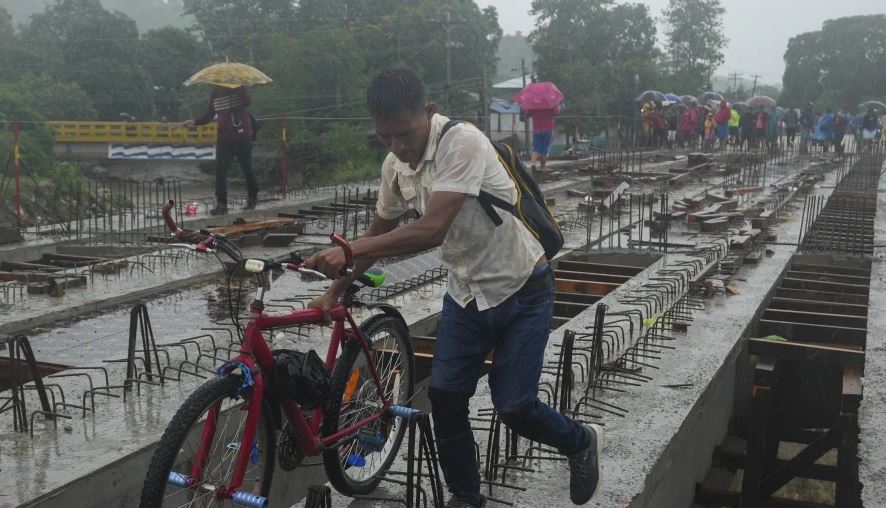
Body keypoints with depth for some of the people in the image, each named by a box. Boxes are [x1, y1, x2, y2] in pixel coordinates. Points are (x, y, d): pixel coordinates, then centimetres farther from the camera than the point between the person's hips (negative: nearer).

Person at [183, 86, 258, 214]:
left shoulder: (239, 88, -4)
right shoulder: (215, 92, 9)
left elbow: (247, 102, -26)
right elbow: (208, 116, 12)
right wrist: (194, 121, -3)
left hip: (242, 137, -4)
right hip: (223, 138, 4)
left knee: (247, 169, 8)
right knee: (220, 171, -6)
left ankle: (253, 198, 27)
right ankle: (221, 204, -5)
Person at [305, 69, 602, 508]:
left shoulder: (462, 143, -27)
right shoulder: (395, 165, -4)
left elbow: (431, 230, -36)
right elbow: (379, 232, 11)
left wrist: (349, 250, -37)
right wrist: (334, 292, 8)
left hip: (521, 291, -6)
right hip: (466, 293, 6)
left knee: (513, 406, -5)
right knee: (444, 397, -1)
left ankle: (581, 442, 28)